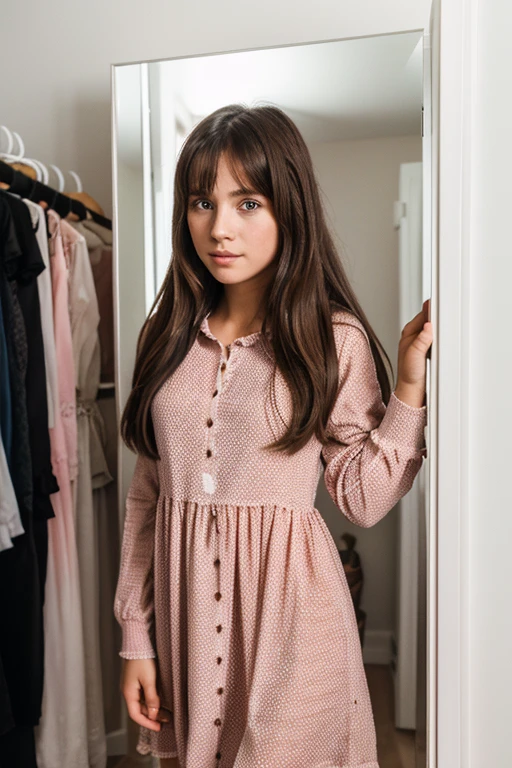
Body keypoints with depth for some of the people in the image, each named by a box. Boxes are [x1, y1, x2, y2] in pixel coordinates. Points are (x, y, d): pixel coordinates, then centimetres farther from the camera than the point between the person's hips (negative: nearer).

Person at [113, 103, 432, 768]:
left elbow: (362, 500, -7)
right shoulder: (168, 335, 2)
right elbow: (146, 493, 4)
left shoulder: (335, 339, -8)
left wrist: (409, 386, -16)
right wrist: (137, 635, 5)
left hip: (287, 599, -3)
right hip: (183, 597, 4)